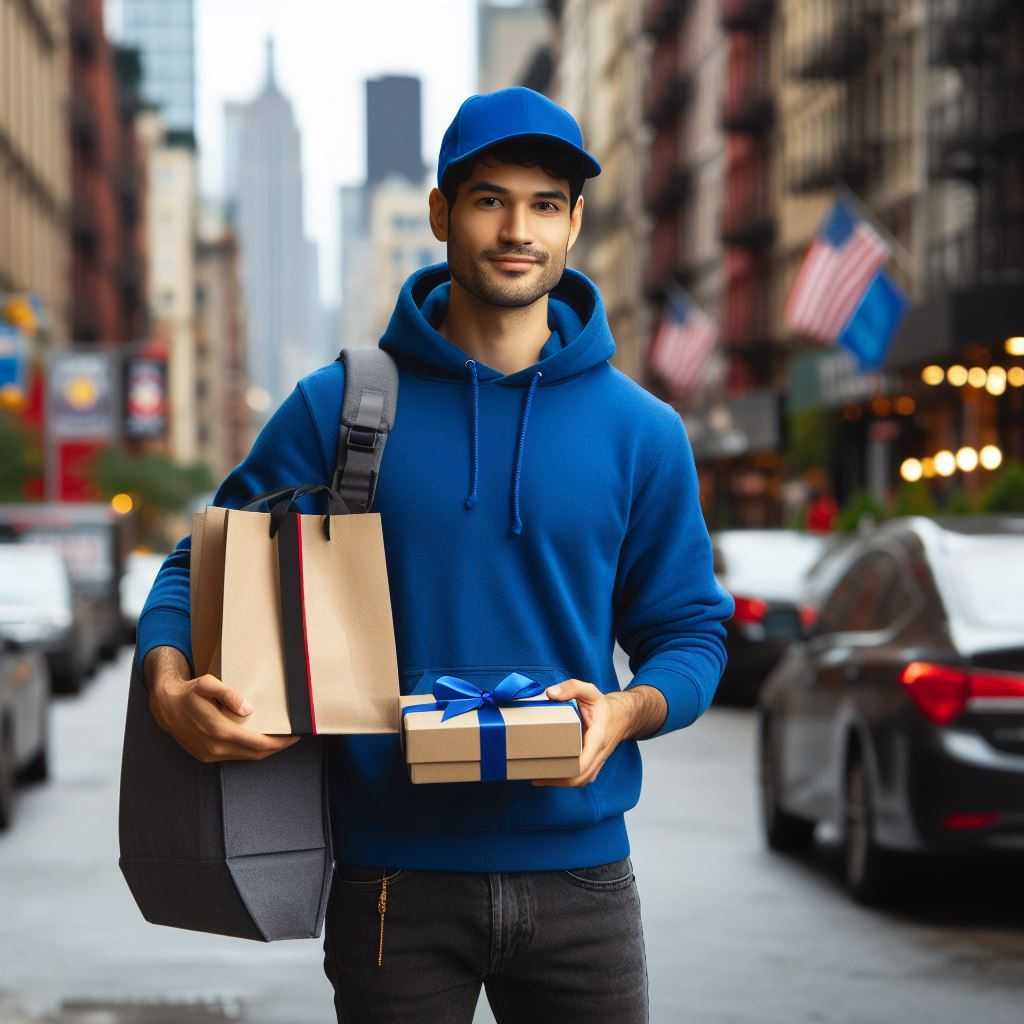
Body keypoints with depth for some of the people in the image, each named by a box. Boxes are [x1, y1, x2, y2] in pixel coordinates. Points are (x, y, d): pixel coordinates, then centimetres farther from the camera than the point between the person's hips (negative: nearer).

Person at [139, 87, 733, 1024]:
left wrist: (624, 710, -14)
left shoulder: (642, 431, 4)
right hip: (392, 872, -1)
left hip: (578, 868, 1)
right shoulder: (337, 408, 1)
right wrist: (173, 689, -18)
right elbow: (204, 568, 3)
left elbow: (689, 631, 8)